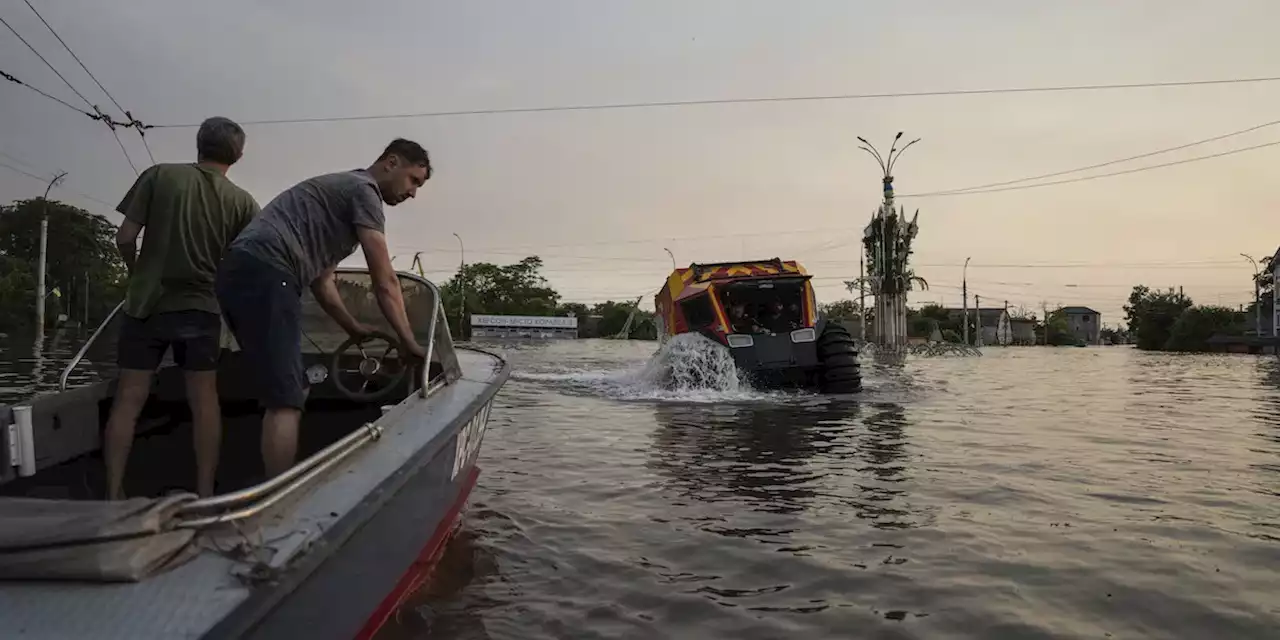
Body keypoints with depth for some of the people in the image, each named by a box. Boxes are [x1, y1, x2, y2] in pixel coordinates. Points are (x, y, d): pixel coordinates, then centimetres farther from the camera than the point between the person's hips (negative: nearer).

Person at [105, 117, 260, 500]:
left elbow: (125, 237, -3)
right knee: (204, 400, 6)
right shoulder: (242, 202, 0)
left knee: (128, 399, 6)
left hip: (146, 303, 1)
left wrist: (136, 271, 17)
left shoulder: (159, 175, -1)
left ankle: (113, 495, 9)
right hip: (200, 307, 0)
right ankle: (205, 493, 9)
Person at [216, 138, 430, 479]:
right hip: (263, 273, -10)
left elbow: (321, 281, 33)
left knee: (288, 395, 14)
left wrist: (354, 328, 36)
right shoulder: (363, 190, 1)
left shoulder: (339, 190, 31)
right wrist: (408, 342, 4)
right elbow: (385, 282, -3)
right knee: (286, 402, -12)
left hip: (239, 273, 10)